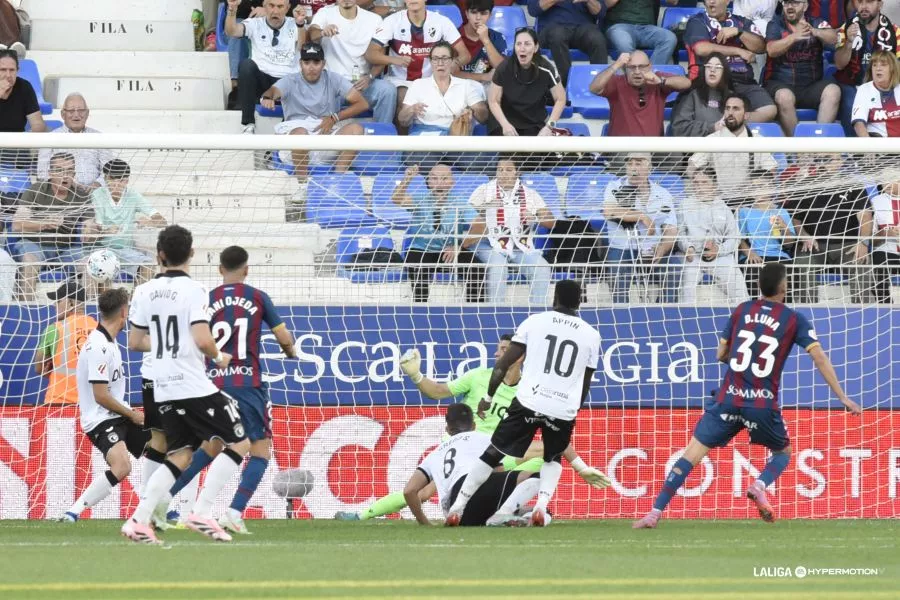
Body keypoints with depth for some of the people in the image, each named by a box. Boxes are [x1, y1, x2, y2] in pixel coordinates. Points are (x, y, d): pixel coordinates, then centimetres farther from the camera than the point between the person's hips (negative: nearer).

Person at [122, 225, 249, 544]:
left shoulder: (145, 291, 6)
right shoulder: (193, 290, -12)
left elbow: (135, 342, 12)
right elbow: (203, 341, -20)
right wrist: (218, 357, 0)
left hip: (163, 389, 7)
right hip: (194, 386, -7)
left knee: (180, 455, 15)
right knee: (239, 444, 4)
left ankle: (139, 520, 2)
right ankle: (201, 514, -5)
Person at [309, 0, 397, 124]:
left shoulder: (374, 19, 5)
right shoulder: (325, 14, 1)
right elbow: (311, 34, -19)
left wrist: (369, 77, -17)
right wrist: (322, 32, -45)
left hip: (363, 81, 1)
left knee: (388, 90, -27)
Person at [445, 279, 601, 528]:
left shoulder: (535, 322, 4)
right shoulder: (591, 335, 9)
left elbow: (504, 363, 3)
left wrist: (488, 397, 13)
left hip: (529, 402, -2)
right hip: (564, 409, 2)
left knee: (493, 453, 10)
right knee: (553, 458, 26)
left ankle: (457, 507, 6)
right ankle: (541, 506, 2)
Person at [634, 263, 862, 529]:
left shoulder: (741, 311, 10)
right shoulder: (794, 319, 2)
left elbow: (721, 355, 16)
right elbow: (820, 359, -3)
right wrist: (843, 398, -1)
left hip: (729, 398, 2)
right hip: (764, 404, -2)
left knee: (692, 453, 2)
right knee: (783, 452, 23)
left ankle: (655, 513, -8)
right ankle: (760, 485, -8)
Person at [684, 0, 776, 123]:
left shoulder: (742, 22, 21)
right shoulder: (697, 22, 10)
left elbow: (761, 47, 10)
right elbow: (702, 49, -7)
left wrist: (738, 32, -4)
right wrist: (738, 51, -1)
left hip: (743, 82, 5)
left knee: (769, 110, -22)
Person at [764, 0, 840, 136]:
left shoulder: (817, 24, 6)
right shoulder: (776, 24, 3)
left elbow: (833, 38, -14)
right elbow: (772, 50, -14)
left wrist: (814, 32, -36)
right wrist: (794, 37, -32)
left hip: (812, 85, 2)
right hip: (782, 83, -2)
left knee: (833, 91, -25)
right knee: (784, 96, -34)